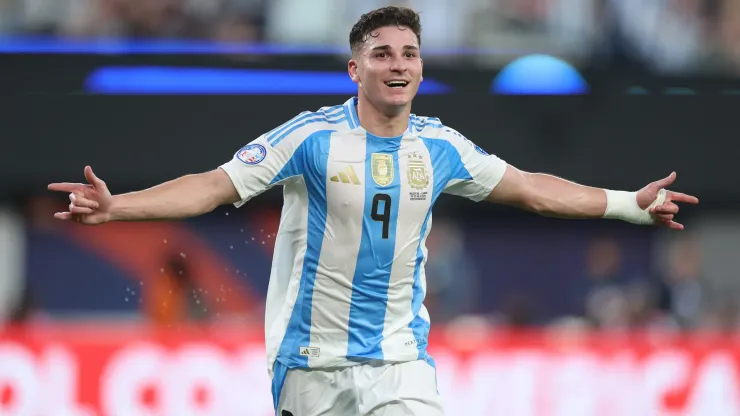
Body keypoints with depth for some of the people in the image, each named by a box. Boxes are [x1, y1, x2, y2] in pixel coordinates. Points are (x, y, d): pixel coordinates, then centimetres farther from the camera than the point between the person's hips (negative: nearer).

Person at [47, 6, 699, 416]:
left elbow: (535, 190, 16)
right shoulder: (313, 136, -8)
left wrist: (632, 204, 17)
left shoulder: (439, 147, 4)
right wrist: (115, 207, -25)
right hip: (311, 362, -3)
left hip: (401, 361, 3)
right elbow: (216, 186, -12)